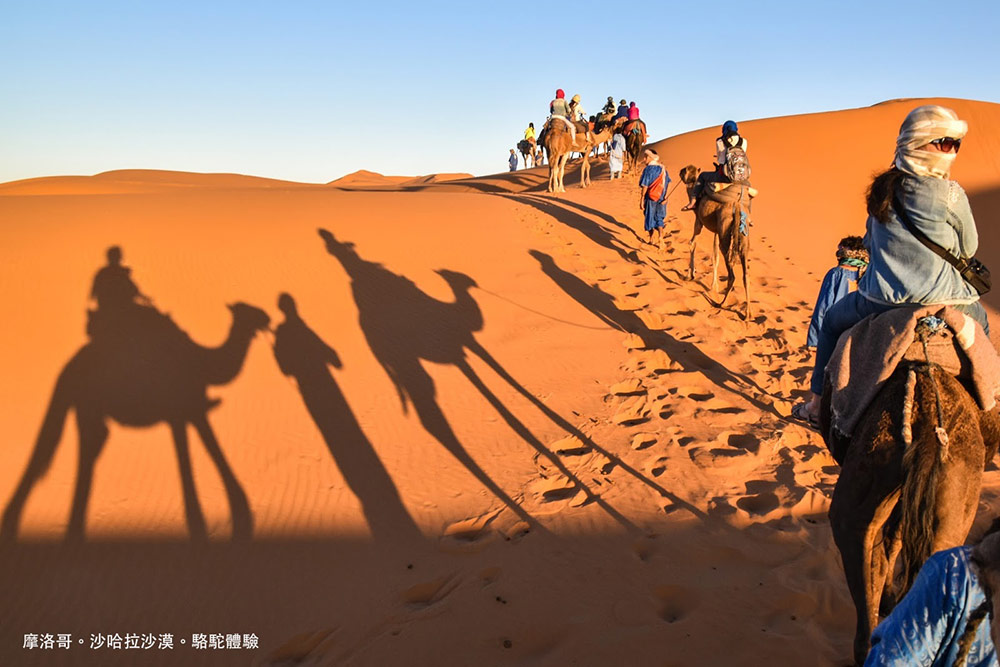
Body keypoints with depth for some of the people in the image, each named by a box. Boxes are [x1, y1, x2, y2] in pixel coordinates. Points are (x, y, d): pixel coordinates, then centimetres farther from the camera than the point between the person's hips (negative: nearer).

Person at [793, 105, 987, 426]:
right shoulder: (951, 194, -11)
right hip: (945, 301, -1)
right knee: (980, 320, 33)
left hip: (881, 301, 1)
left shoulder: (881, 189, 1)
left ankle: (817, 404, 29)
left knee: (832, 321, 29)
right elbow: (968, 248, 3)